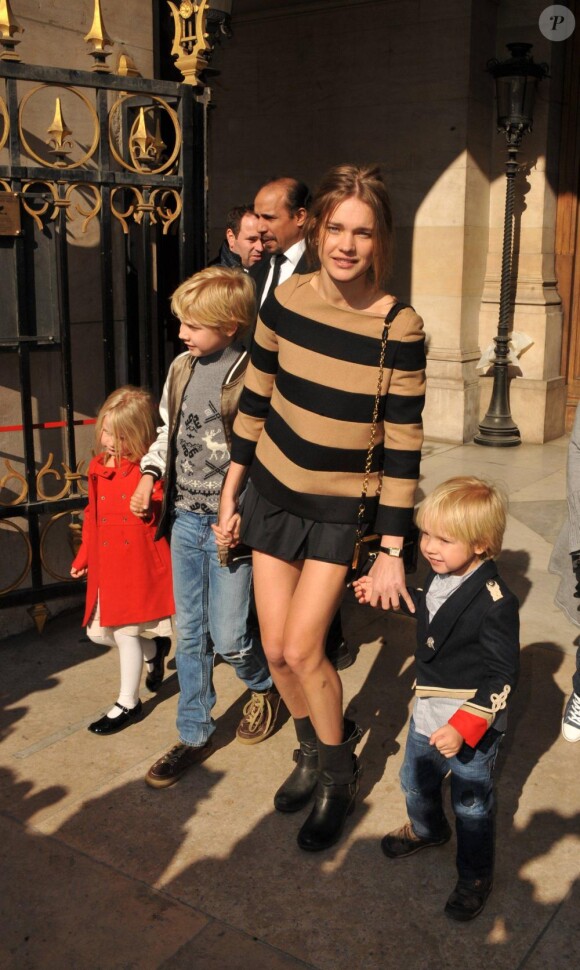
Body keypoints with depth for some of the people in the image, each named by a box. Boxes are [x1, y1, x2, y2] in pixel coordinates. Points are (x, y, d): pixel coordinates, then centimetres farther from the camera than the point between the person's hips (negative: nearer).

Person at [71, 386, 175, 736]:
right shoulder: (98, 468, 8)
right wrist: (83, 557, 21)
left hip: (140, 563, -7)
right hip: (106, 565, 7)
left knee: (125, 631, -1)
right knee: (101, 631, 11)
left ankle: (128, 703, 18)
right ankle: (154, 649, 40)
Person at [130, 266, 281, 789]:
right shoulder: (182, 368, 4)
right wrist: (149, 474, 3)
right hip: (184, 518, 6)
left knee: (229, 637, 2)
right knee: (190, 633, 13)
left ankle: (265, 687, 36)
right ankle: (195, 735, 28)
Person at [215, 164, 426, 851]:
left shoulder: (400, 328, -17)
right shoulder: (285, 302, -8)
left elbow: (403, 447, -13)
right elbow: (253, 403, 3)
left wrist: (391, 552, -12)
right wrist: (229, 498, 6)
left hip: (341, 507, -3)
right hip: (273, 491, 3)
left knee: (302, 648, -7)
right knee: (276, 650, 7)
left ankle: (340, 776, 20)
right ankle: (313, 751, 35)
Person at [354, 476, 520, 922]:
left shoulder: (496, 603, -30)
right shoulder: (441, 574, -8)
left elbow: (504, 675, -24)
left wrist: (464, 727, -27)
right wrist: (386, 592, 13)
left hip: (474, 724, -7)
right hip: (430, 712, 7)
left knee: (472, 805, 13)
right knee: (416, 781, 27)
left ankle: (476, 876, 38)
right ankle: (427, 829, 58)